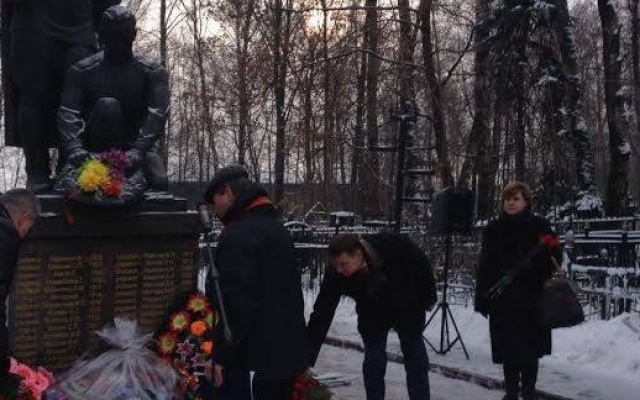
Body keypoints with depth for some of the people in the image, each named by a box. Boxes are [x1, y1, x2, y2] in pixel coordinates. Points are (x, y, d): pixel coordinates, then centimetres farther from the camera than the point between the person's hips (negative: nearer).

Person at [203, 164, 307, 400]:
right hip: (289, 347, 10)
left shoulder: (238, 234, -15)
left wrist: (222, 355, -16)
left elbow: (236, 301, -22)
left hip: (267, 353, -10)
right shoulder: (276, 226, 18)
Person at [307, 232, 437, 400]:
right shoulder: (335, 275, -33)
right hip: (372, 317, 1)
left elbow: (423, 266, -19)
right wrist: (307, 360, -37)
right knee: (373, 361, -2)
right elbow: (320, 317, -33)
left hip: (408, 310, -1)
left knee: (415, 356, 11)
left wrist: (427, 299, -4)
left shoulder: (394, 246, -39)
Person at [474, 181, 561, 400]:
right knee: (507, 349, 9)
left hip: (531, 300, -2)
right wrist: (482, 296, -2)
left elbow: (551, 259, -4)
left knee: (528, 349, 5)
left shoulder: (539, 226, -2)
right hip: (502, 299, 2)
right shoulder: (494, 229, 5)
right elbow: (485, 266, 3)